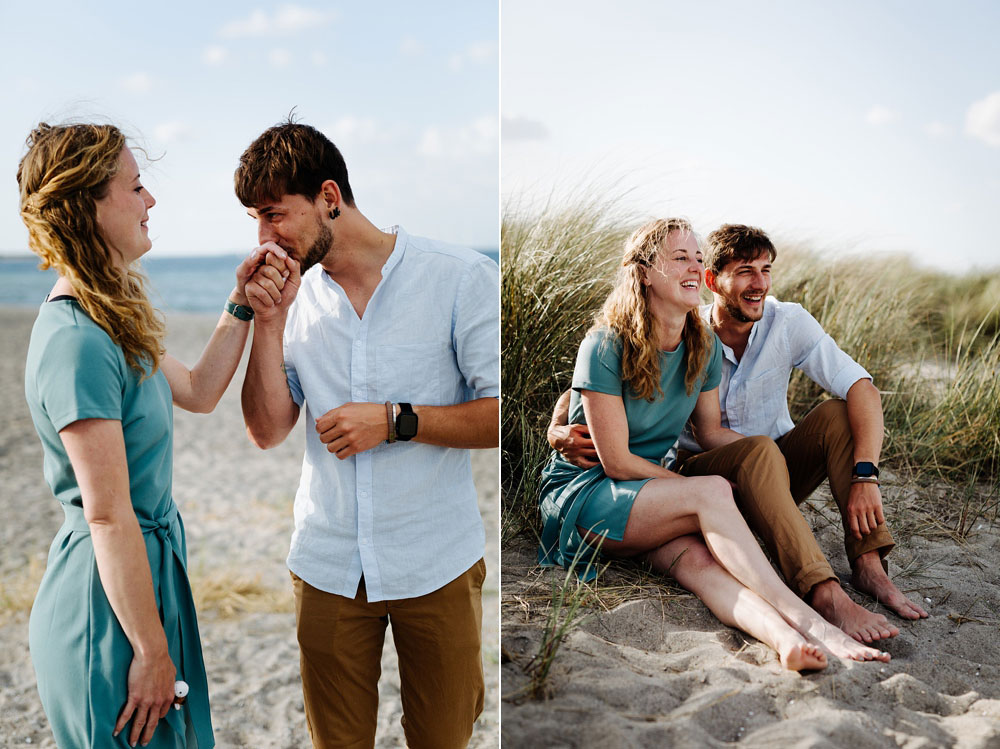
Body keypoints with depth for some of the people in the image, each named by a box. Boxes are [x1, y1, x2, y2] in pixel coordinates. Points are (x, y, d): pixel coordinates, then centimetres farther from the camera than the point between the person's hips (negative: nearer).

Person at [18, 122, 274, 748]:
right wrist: (150, 651, -19)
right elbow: (108, 516, -24)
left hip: (148, 566, 10)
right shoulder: (77, 343, -24)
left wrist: (241, 307, 12)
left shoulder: (108, 323, 7)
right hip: (107, 601, -10)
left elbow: (198, 392, 20)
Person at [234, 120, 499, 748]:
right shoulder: (294, 295, 3)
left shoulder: (462, 278, -9)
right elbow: (267, 431, 1)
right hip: (328, 565, 3)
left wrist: (394, 420, -19)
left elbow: (504, 414, -10)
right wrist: (269, 320, -10)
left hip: (436, 562, -3)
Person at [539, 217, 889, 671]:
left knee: (696, 559, -31)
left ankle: (785, 638, -57)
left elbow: (711, 432, 15)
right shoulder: (606, 346, -16)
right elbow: (616, 462, -16)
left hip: (648, 496, 5)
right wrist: (701, 491, -14)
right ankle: (807, 622, -40)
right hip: (579, 493, -5)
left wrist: (778, 459, -2)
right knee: (712, 491, -31)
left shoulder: (704, 348, 4)